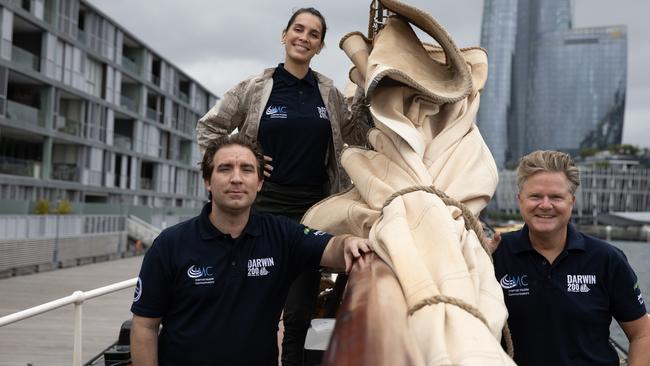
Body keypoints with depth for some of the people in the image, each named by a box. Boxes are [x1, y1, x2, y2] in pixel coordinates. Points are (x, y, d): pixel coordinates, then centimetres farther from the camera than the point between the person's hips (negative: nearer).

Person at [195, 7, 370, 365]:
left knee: (300, 309, 8)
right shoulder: (255, 87, 0)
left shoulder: (328, 92, 8)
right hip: (265, 205, -2)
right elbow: (208, 128, 8)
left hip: (312, 208, 3)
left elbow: (354, 135, 16)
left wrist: (367, 93, 3)